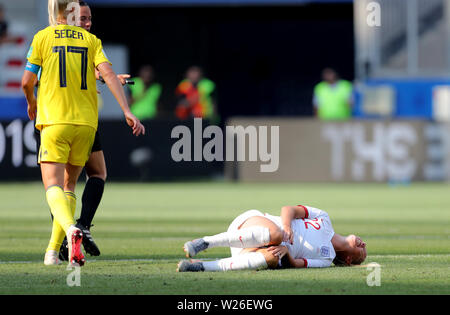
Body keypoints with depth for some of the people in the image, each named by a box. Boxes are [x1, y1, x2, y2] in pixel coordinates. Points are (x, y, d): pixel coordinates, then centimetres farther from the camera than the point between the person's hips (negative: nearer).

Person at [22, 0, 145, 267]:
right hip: (86, 122, 3)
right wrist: (127, 112, -9)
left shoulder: (42, 37, 3)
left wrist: (32, 104, 24)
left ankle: (71, 229, -39)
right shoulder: (90, 40, 8)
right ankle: (53, 250, 10)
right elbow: (108, 73, -5)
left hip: (54, 121, -3)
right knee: (69, 185, 15)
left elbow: (27, 81, 3)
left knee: (53, 186, -9)